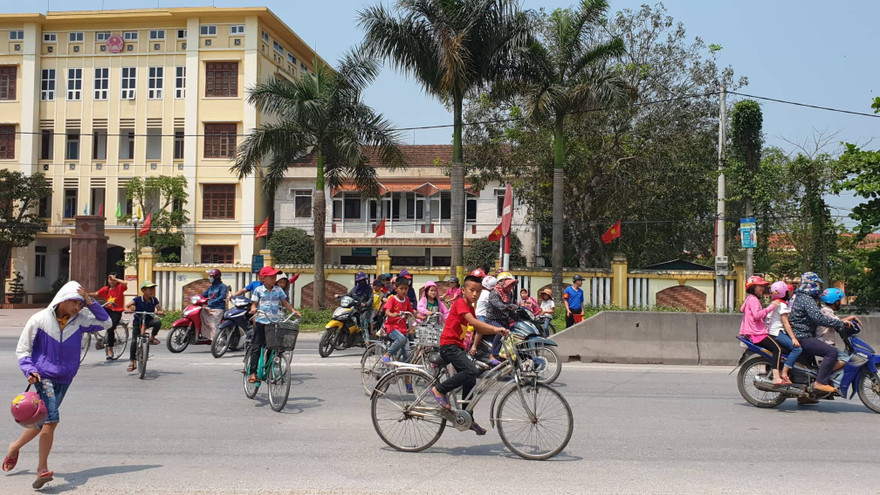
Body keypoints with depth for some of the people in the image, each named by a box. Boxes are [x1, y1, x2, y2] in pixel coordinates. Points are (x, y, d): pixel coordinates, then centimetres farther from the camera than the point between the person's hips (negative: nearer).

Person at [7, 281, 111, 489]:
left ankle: (15, 447, 40)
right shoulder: (39, 320, -7)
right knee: (51, 419, -19)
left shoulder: (79, 320, 1)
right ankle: (42, 469, -13)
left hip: (64, 379, 5)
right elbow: (22, 349, -1)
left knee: (43, 421, 14)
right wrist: (30, 371, -15)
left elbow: (106, 323, 1)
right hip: (44, 376, -5)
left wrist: (91, 303, -9)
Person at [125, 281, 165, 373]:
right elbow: (126, 306, -13)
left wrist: (160, 312, -29)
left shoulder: (154, 300, -6)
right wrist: (128, 310, -35)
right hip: (137, 321, -1)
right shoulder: (137, 300, -12)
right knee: (134, 341, -10)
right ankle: (132, 361, 1)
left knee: (158, 322, -32)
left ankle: (152, 337, -7)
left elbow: (159, 310, -6)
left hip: (148, 321, 1)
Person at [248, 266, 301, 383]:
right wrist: (253, 309, -23)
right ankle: (253, 372, -6)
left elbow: (284, 302, 13)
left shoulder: (278, 290, 10)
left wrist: (293, 310, -2)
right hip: (261, 321, -3)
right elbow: (254, 303, -1)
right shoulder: (258, 290, 2)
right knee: (256, 347, -5)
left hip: (274, 322, 3)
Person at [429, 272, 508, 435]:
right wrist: (495, 328, -36)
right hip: (449, 345, -10)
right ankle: (439, 390, -15)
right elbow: (472, 321, -28)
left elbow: (479, 330, 15)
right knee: (472, 371, -27)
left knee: (470, 381, 11)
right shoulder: (460, 303, -12)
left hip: (458, 347, 10)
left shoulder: (470, 307, 18)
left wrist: (496, 331, 1)